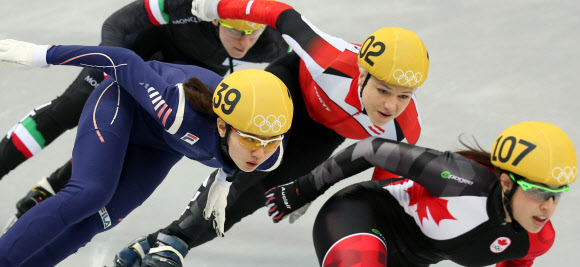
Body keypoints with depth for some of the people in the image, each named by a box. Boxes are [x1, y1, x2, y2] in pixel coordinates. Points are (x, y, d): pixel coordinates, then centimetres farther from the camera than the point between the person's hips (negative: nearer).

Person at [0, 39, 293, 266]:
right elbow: (125, 62, -30)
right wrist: (43, 55, -21)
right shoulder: (181, 113, -44)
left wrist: (225, 178, 17)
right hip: (122, 100, -5)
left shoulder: (270, 156, -28)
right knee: (89, 195, -28)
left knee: (98, 219, -4)